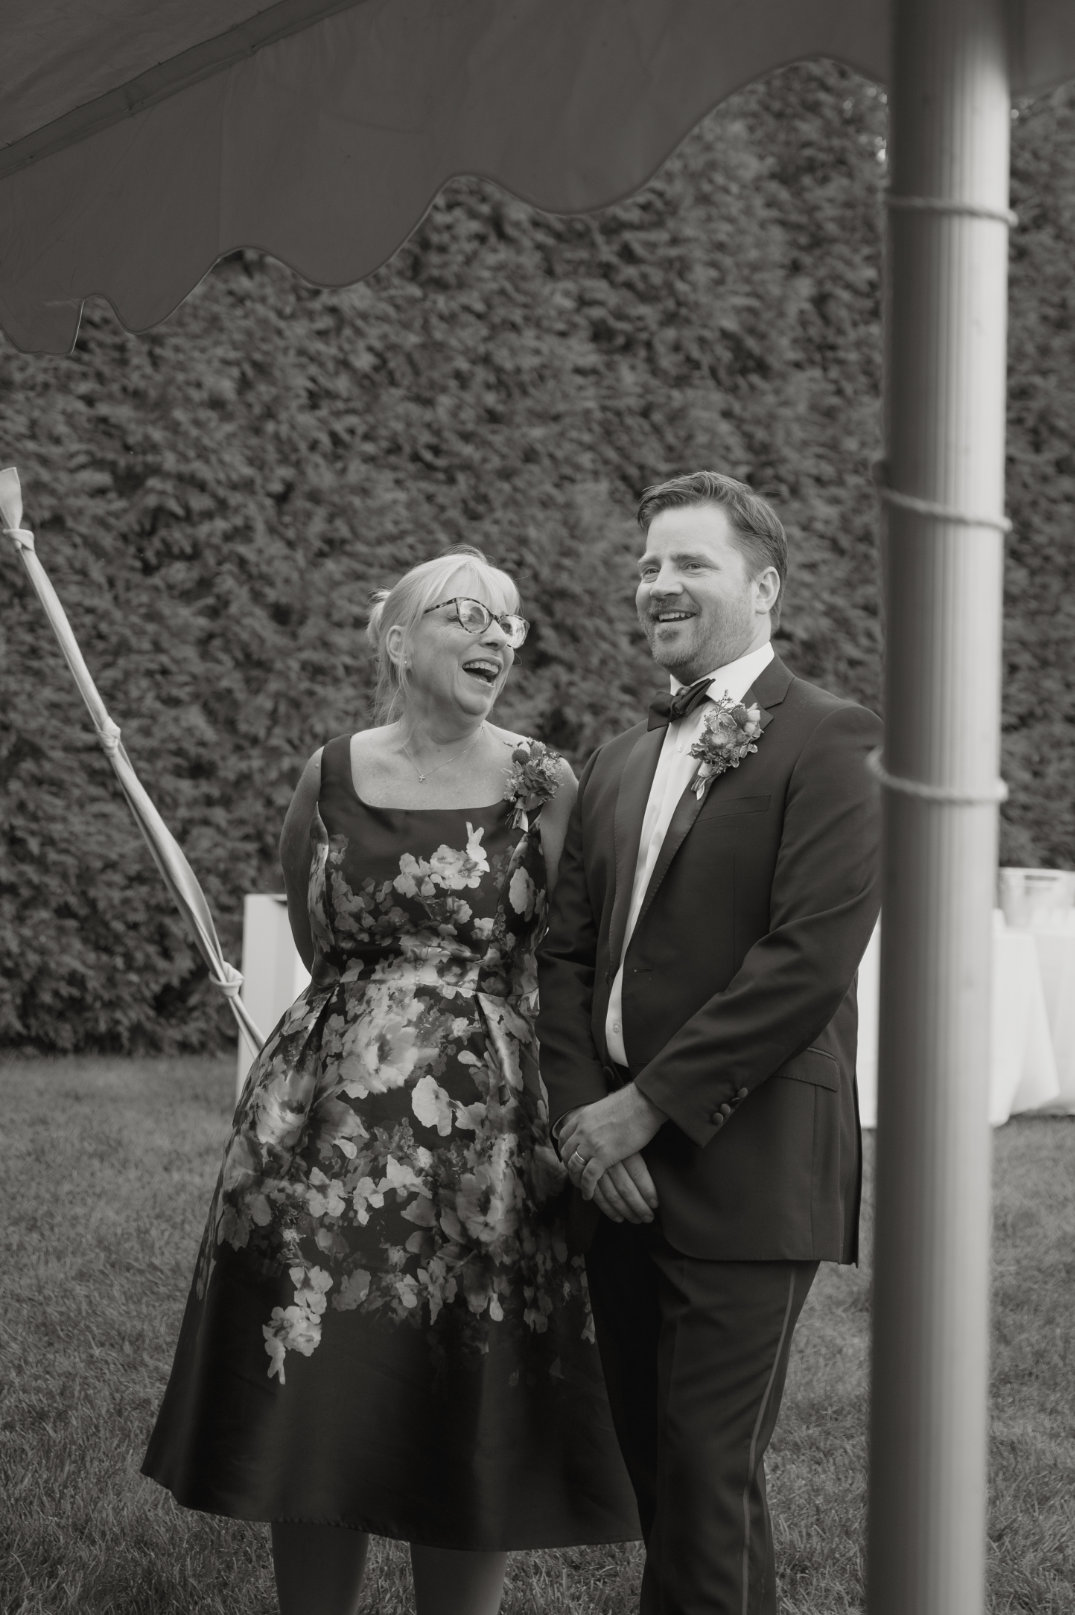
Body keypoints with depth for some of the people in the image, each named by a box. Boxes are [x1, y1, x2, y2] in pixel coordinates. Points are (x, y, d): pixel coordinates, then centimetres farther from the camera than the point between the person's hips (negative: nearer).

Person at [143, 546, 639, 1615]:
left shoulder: (544, 787, -1)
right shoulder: (329, 779, 3)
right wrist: (383, 1019, 11)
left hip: (487, 1133, -1)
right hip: (326, 1125, 1)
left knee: (467, 1418, 2)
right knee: (313, 1406, 3)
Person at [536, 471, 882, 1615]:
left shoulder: (829, 744, -6)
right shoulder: (617, 766, 17)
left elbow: (810, 958, -16)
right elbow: (565, 954, 14)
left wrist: (643, 1107, -15)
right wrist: (579, 1113, -3)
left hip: (744, 1174, -7)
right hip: (617, 1167, 7)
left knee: (707, 1472, -5)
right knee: (649, 1460, 12)